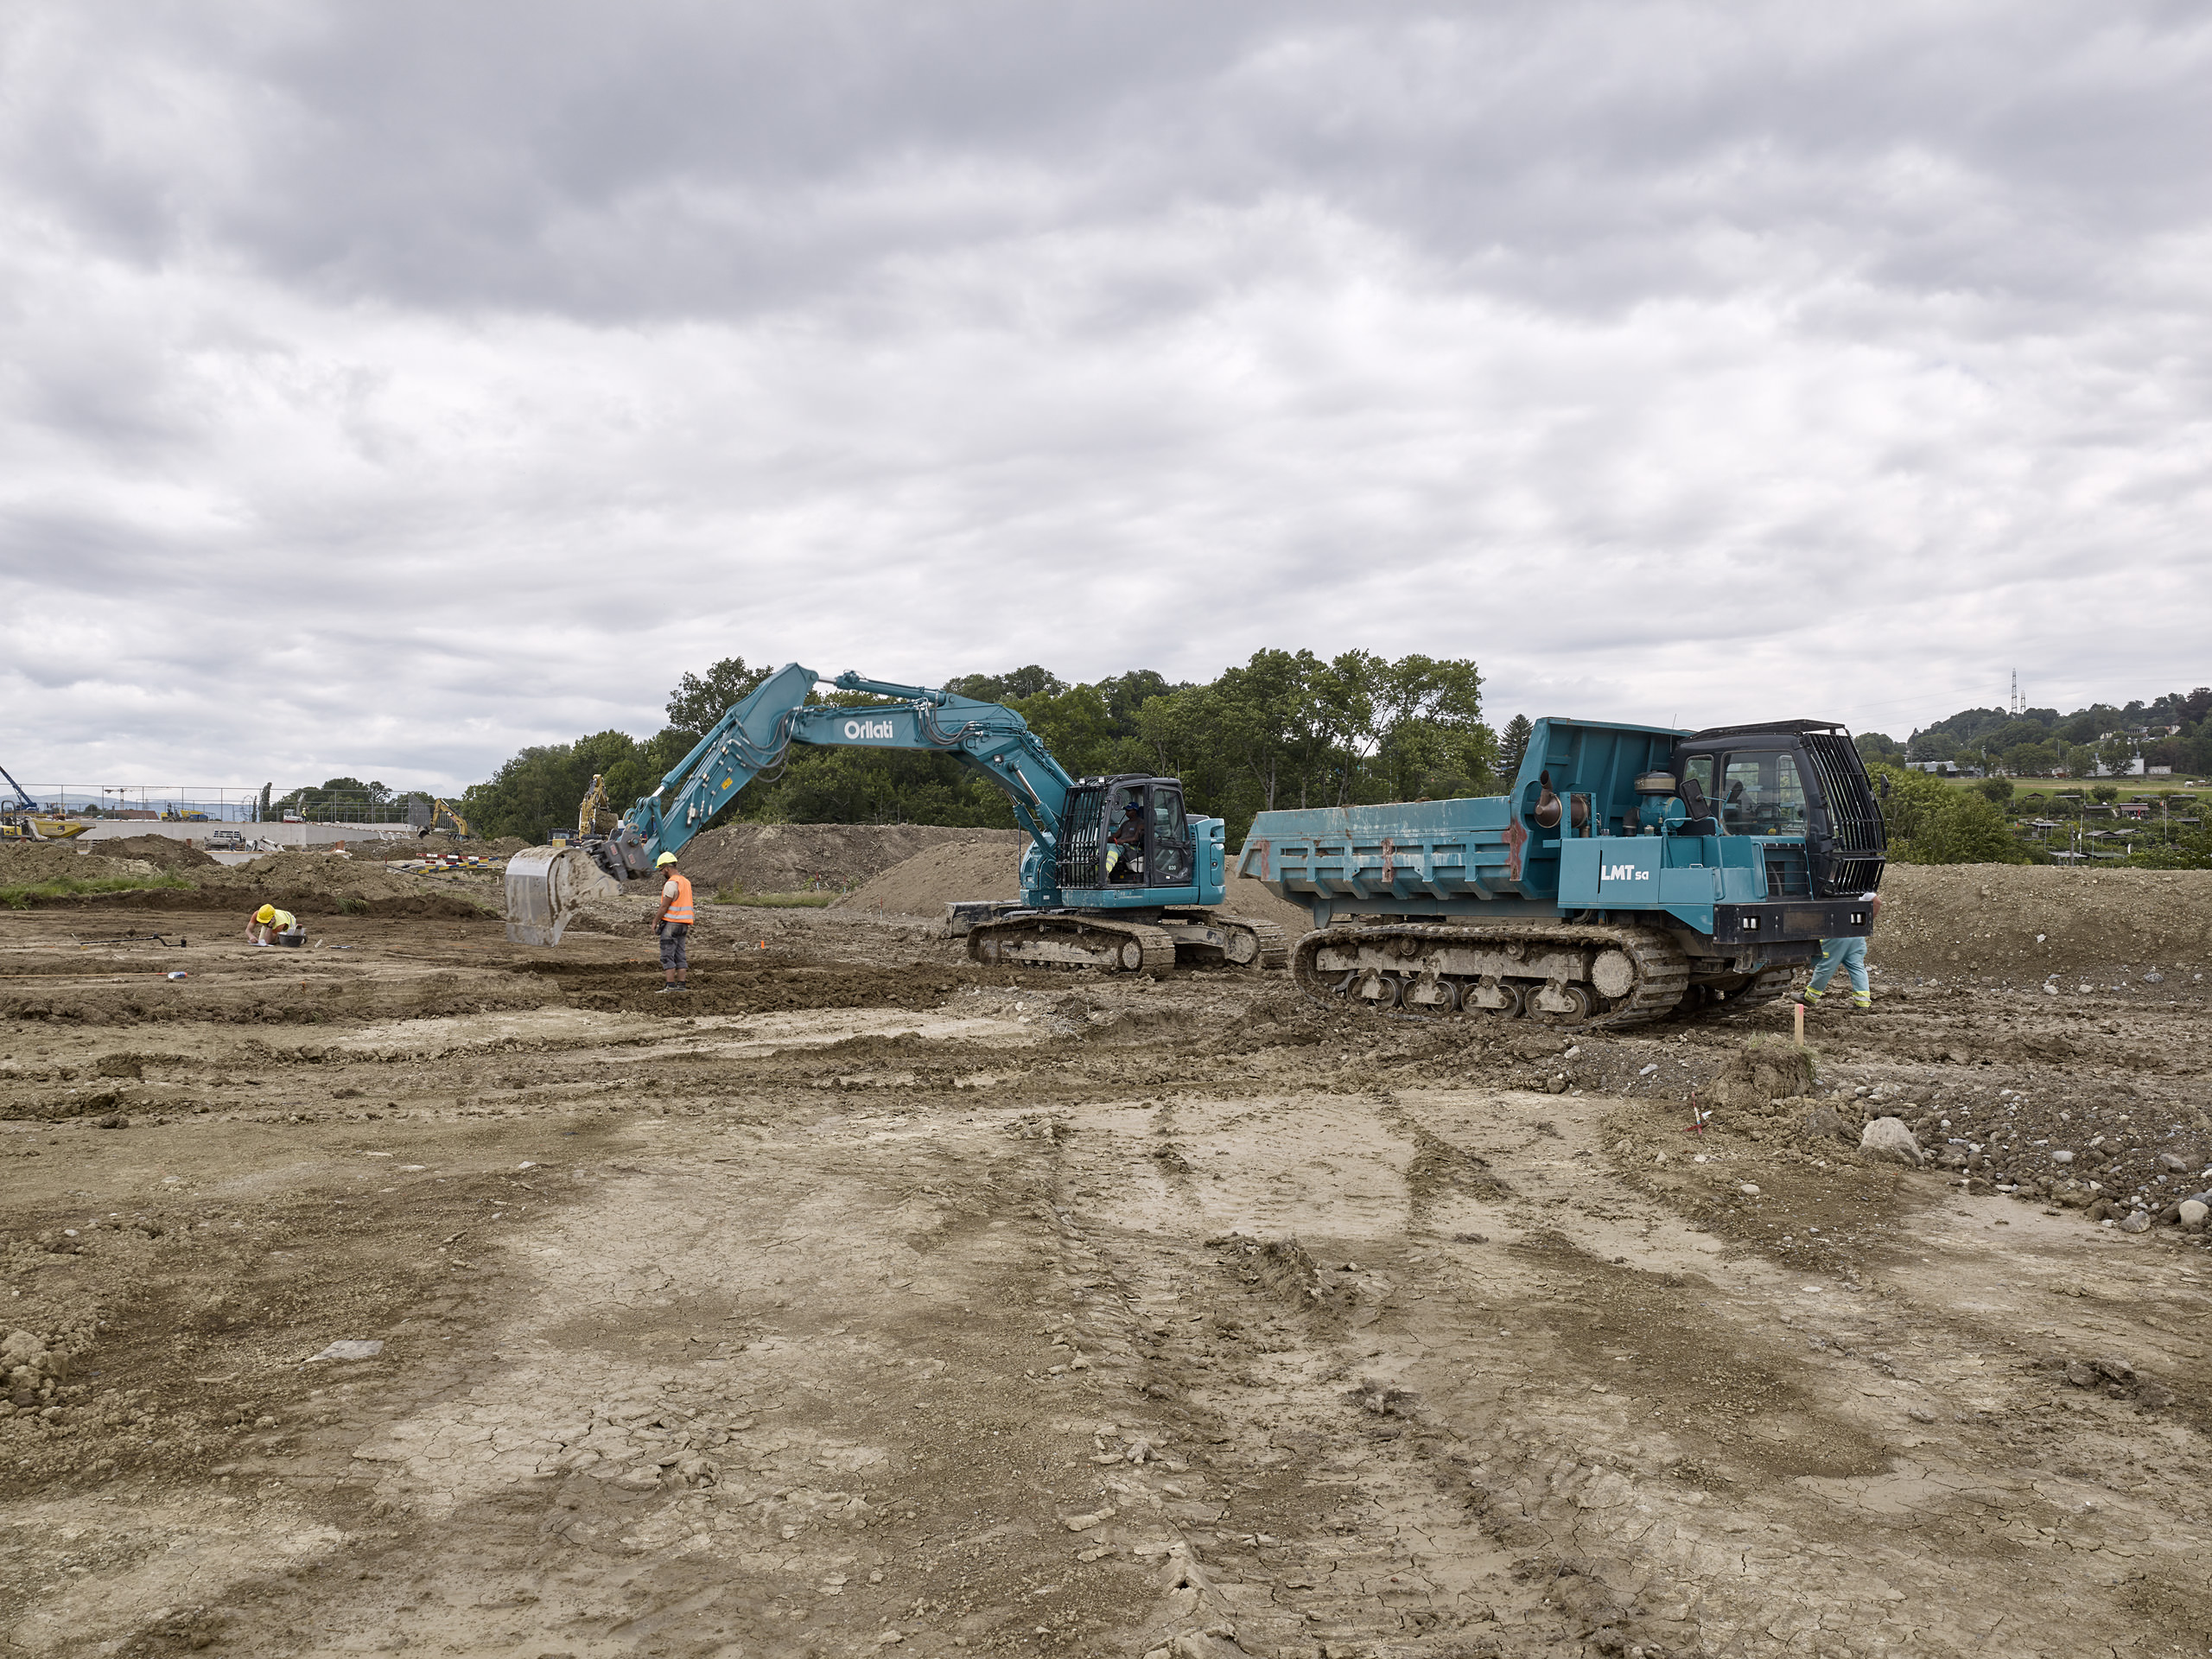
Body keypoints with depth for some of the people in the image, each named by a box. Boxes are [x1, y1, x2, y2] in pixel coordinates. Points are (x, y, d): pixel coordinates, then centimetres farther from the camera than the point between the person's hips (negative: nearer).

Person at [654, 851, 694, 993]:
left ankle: (671, 986, -8)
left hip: (671, 924, -9)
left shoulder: (671, 884, -16)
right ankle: (682, 985, 9)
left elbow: (664, 907, -16)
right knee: (679, 956, 10)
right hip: (683, 925, 9)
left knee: (667, 956, -5)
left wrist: (655, 921, -4)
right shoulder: (685, 882, 13)